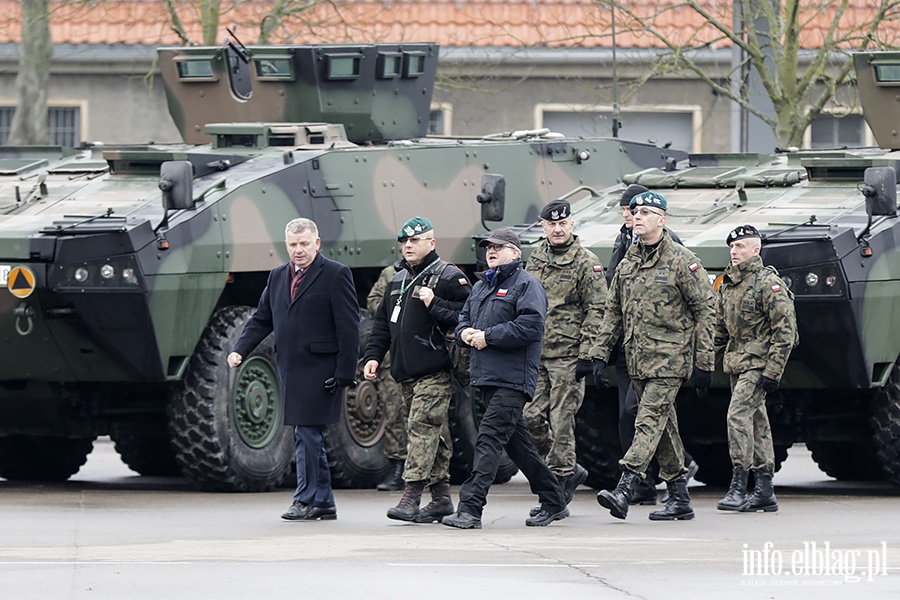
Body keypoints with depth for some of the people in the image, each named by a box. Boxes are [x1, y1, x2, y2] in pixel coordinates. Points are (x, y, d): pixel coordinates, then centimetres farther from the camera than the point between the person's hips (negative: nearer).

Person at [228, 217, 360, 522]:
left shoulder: (335, 275, -4)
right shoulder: (277, 277, 16)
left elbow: (349, 328, -8)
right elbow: (261, 320, 20)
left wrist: (345, 374, -13)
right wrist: (239, 350, 3)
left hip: (319, 371, -7)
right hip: (291, 371, 7)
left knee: (307, 435, -9)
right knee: (309, 438, 9)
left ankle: (307, 501, -4)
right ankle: (323, 504, 15)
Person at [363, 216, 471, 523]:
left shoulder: (449, 277, -4)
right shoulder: (397, 281, 19)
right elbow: (382, 323, 24)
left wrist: (434, 304, -19)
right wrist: (373, 356, 13)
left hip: (435, 372, -8)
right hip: (406, 373, 8)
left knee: (422, 428, -14)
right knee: (434, 434, 11)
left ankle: (411, 497, -20)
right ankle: (441, 496, 14)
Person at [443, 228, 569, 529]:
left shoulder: (526, 285, -6)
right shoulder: (481, 287, 21)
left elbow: (530, 325, -18)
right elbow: (463, 319, 27)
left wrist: (488, 337, -16)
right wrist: (465, 333, 2)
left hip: (512, 380, -9)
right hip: (486, 378, 9)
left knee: (490, 439, -16)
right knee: (517, 442, 13)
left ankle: (470, 509, -21)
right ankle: (554, 501, 23)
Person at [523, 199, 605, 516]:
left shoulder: (586, 263, -6)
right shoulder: (535, 259, 13)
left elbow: (596, 311, -9)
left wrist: (586, 355, -14)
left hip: (567, 356, -6)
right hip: (536, 355, 6)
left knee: (561, 421, -6)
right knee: (532, 417, 1)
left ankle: (560, 483, 2)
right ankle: (569, 469, 17)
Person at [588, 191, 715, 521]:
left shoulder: (682, 261, -6)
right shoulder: (627, 263, 13)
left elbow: (705, 310, -7)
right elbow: (613, 311, 18)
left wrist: (704, 362, -10)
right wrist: (600, 354, 10)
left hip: (669, 357, -7)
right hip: (637, 358, 7)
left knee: (650, 421, -15)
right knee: (663, 426, 10)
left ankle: (625, 489, -26)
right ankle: (679, 498, 16)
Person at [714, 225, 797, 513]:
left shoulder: (768, 283, -11)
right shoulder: (728, 284, 14)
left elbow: (784, 331, -14)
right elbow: (720, 328, 23)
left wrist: (772, 371, -18)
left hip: (758, 362, -8)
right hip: (736, 362, 8)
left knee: (738, 414, -19)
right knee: (756, 422, 10)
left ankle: (738, 486, -19)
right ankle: (764, 491, 13)